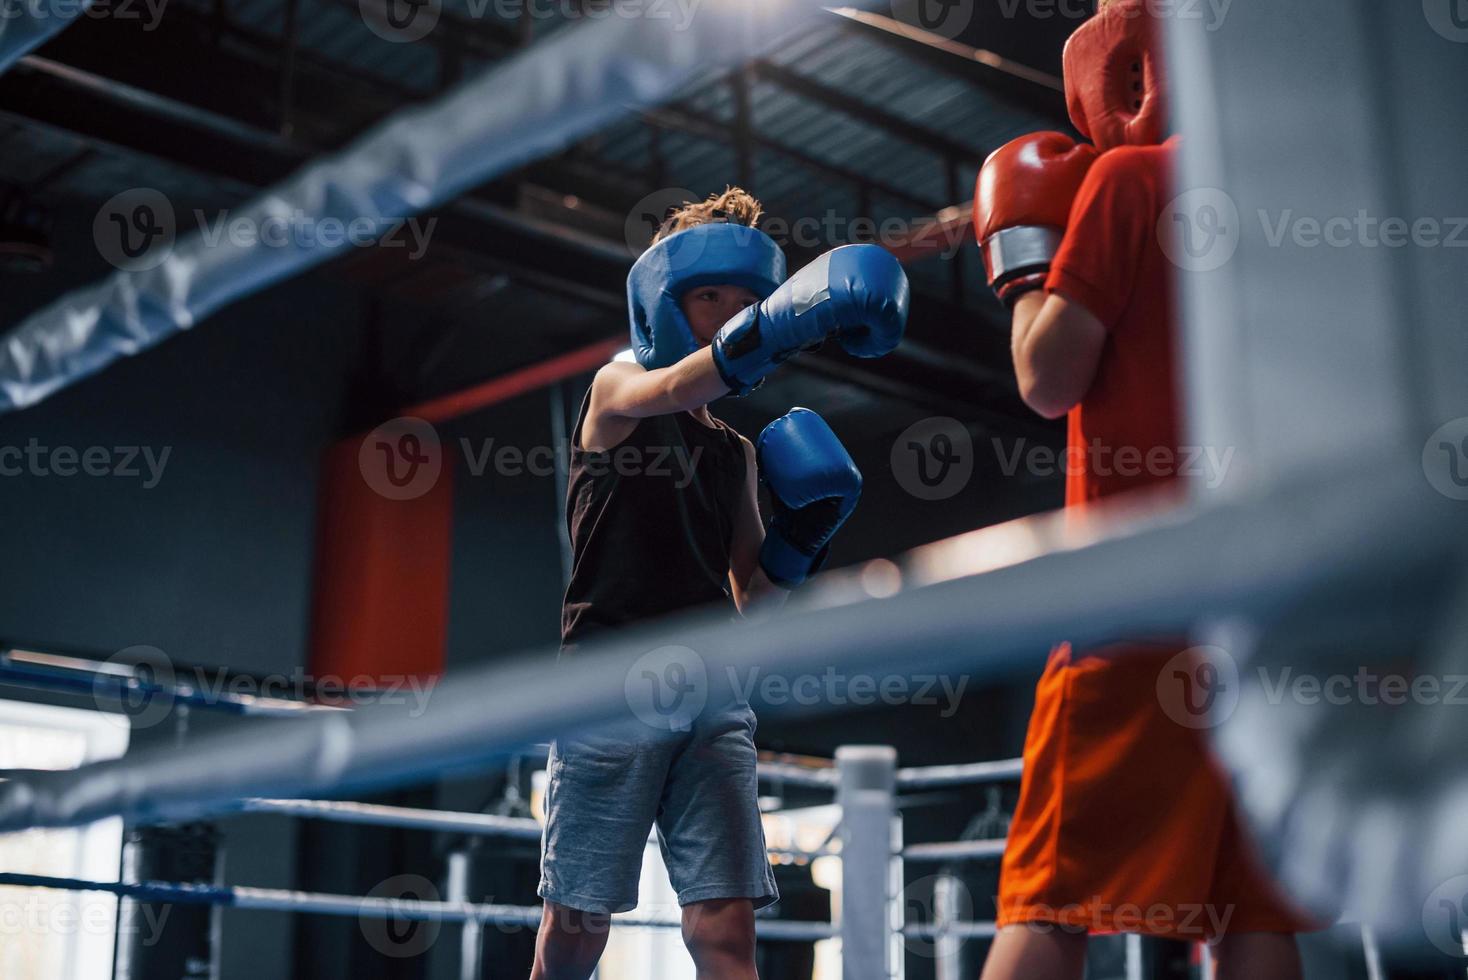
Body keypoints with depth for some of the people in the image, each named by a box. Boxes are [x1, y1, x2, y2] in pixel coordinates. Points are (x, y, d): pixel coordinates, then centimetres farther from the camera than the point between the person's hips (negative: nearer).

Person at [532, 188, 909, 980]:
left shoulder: (740, 453, 20)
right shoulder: (614, 391, 5)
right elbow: (679, 387, -21)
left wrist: (804, 535, 1)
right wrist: (801, 312, -38)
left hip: (712, 702, 5)